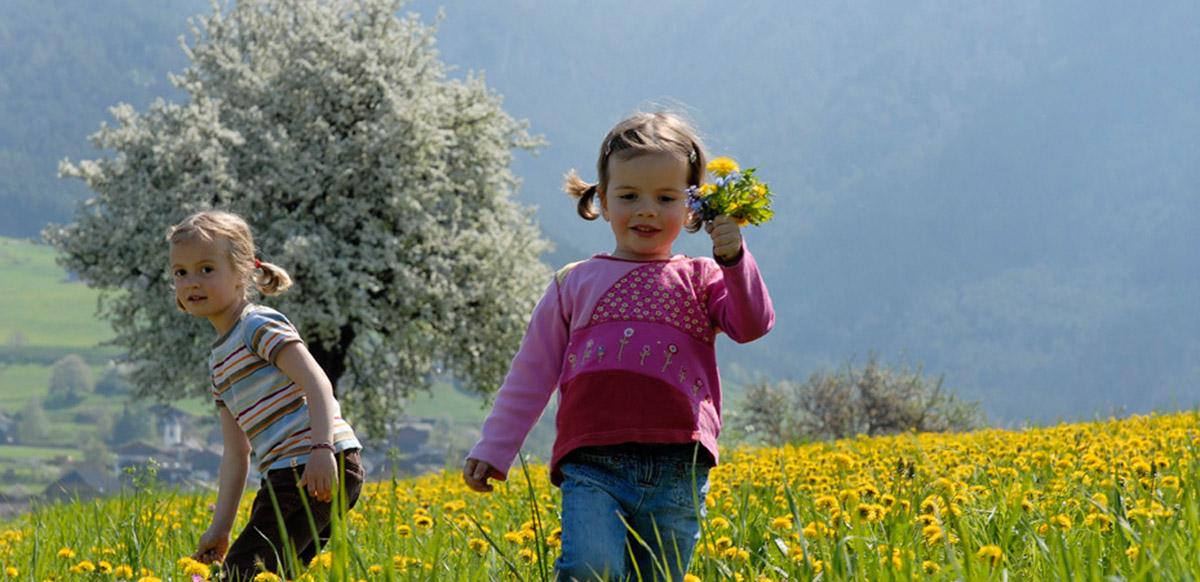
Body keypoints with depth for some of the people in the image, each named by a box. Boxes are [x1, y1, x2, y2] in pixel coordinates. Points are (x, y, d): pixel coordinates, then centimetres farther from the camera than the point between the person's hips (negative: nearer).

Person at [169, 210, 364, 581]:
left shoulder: (260, 325, -3)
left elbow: (317, 383, -16)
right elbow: (236, 453, 23)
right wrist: (220, 527, 19)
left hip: (322, 469, -9)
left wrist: (321, 449, -30)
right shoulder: (219, 360, 23)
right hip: (288, 475, 9)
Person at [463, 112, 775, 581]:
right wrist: (492, 451, 18)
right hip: (593, 466, 0)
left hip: (678, 474, 0)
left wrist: (734, 259, -13)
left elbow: (752, 325, -1)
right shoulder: (574, 284, 17)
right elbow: (532, 374, 20)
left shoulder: (701, 280, 15)